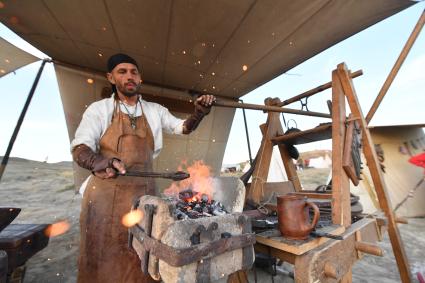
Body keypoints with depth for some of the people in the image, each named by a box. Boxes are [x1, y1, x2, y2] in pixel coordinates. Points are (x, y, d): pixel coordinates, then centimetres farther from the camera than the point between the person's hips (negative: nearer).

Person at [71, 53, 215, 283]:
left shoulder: (155, 110, 10)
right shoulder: (99, 109, 2)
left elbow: (184, 127, 12)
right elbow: (79, 149, -5)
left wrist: (199, 112, -6)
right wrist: (101, 163, -27)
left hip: (144, 191, 2)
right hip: (106, 192, -1)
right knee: (103, 255, 8)